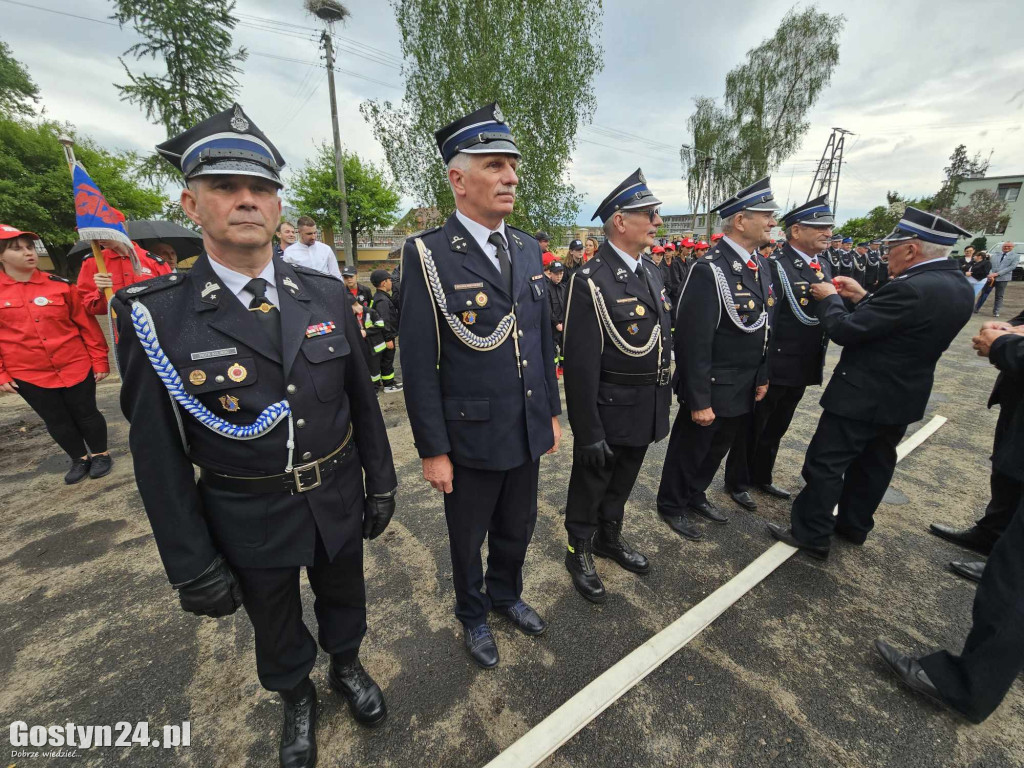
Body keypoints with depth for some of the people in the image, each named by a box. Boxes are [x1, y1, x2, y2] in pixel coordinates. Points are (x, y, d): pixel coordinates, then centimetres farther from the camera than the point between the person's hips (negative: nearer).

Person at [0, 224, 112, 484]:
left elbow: (86, 324, -1)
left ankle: (101, 454, 28)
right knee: (56, 421, 12)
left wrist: (99, 360, -2)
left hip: (76, 366, -1)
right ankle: (80, 459, 30)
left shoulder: (59, 285, -4)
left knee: (86, 414, 9)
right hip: (29, 375, 1)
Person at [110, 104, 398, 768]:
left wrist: (381, 483, 3)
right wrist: (192, 565, -7)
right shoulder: (154, 315, -15)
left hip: (338, 499, 2)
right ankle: (297, 697, 57)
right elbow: (158, 454, -11)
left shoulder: (327, 294, -8)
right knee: (276, 623, 26)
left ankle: (348, 665, 59)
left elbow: (362, 399, -2)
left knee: (344, 596, 27)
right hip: (249, 520, -1)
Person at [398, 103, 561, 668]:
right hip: (470, 438, -5)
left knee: (517, 530, 24)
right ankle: (472, 615, 49)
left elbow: (544, 338, 9)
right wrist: (432, 451, -12)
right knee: (468, 540, 19)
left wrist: (552, 412, 10)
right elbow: (418, 363, -14)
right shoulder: (428, 256, -14)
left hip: (528, 432, 5)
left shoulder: (528, 249, 4)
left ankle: (506, 595, 54)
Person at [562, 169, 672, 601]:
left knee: (622, 483, 24)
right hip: (608, 413, -7)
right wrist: (588, 433, -20)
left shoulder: (652, 272, 7)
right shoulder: (591, 281, -21)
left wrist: (664, 399, 14)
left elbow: (663, 336, 13)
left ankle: (610, 539, 47)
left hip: (646, 411, 8)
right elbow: (579, 366, -22)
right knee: (590, 487, 14)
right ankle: (579, 553, 37)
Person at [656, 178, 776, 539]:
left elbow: (763, 328, 13)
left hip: (744, 388, 8)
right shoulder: (709, 270, -22)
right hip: (711, 389, -8)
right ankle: (671, 505, 32)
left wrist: (762, 376, 12)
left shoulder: (760, 266, 7)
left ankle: (696, 495, 44)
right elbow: (694, 343, -24)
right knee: (689, 450, 11)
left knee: (717, 449, 22)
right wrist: (699, 400, -22)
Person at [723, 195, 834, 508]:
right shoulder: (777, 266, -18)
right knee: (751, 426, 8)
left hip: (804, 367, 8)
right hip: (773, 367, -8)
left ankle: (761, 476, 39)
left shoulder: (825, 264, 10)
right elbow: (803, 315, -22)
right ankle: (737, 482, 25)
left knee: (776, 428, 21)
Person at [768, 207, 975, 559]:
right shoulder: (958, 287, 5)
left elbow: (844, 331, -24)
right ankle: (854, 526, 37)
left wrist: (830, 298, -7)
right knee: (874, 463, 21)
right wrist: (863, 298, 8)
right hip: (903, 395, 10)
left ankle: (811, 534, 12)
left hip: (863, 395, -10)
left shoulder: (912, 288, -26)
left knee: (825, 463, 1)